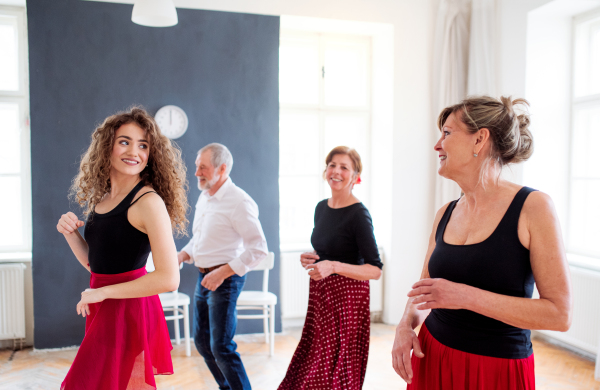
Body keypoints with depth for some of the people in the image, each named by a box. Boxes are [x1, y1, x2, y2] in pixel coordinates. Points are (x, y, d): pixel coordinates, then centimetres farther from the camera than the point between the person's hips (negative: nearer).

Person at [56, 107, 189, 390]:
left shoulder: (148, 201, -18)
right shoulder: (102, 197, 7)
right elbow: (93, 262, 15)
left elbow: (168, 279, -24)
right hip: (101, 312, 8)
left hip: (128, 309, -8)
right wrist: (70, 233, -3)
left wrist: (101, 292, -15)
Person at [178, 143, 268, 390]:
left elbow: (258, 249, -20)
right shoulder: (204, 197, 10)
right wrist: (182, 256, 4)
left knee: (221, 347, -6)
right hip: (204, 278, 9)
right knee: (202, 341, 18)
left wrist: (222, 273, -22)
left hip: (225, 280, -9)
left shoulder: (239, 202, -18)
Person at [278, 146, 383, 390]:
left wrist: (333, 266, -28)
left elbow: (375, 270, -17)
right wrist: (311, 259, 2)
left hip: (346, 297, -7)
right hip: (320, 295, 7)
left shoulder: (358, 214, -14)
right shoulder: (321, 207, 8)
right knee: (309, 367, 14)